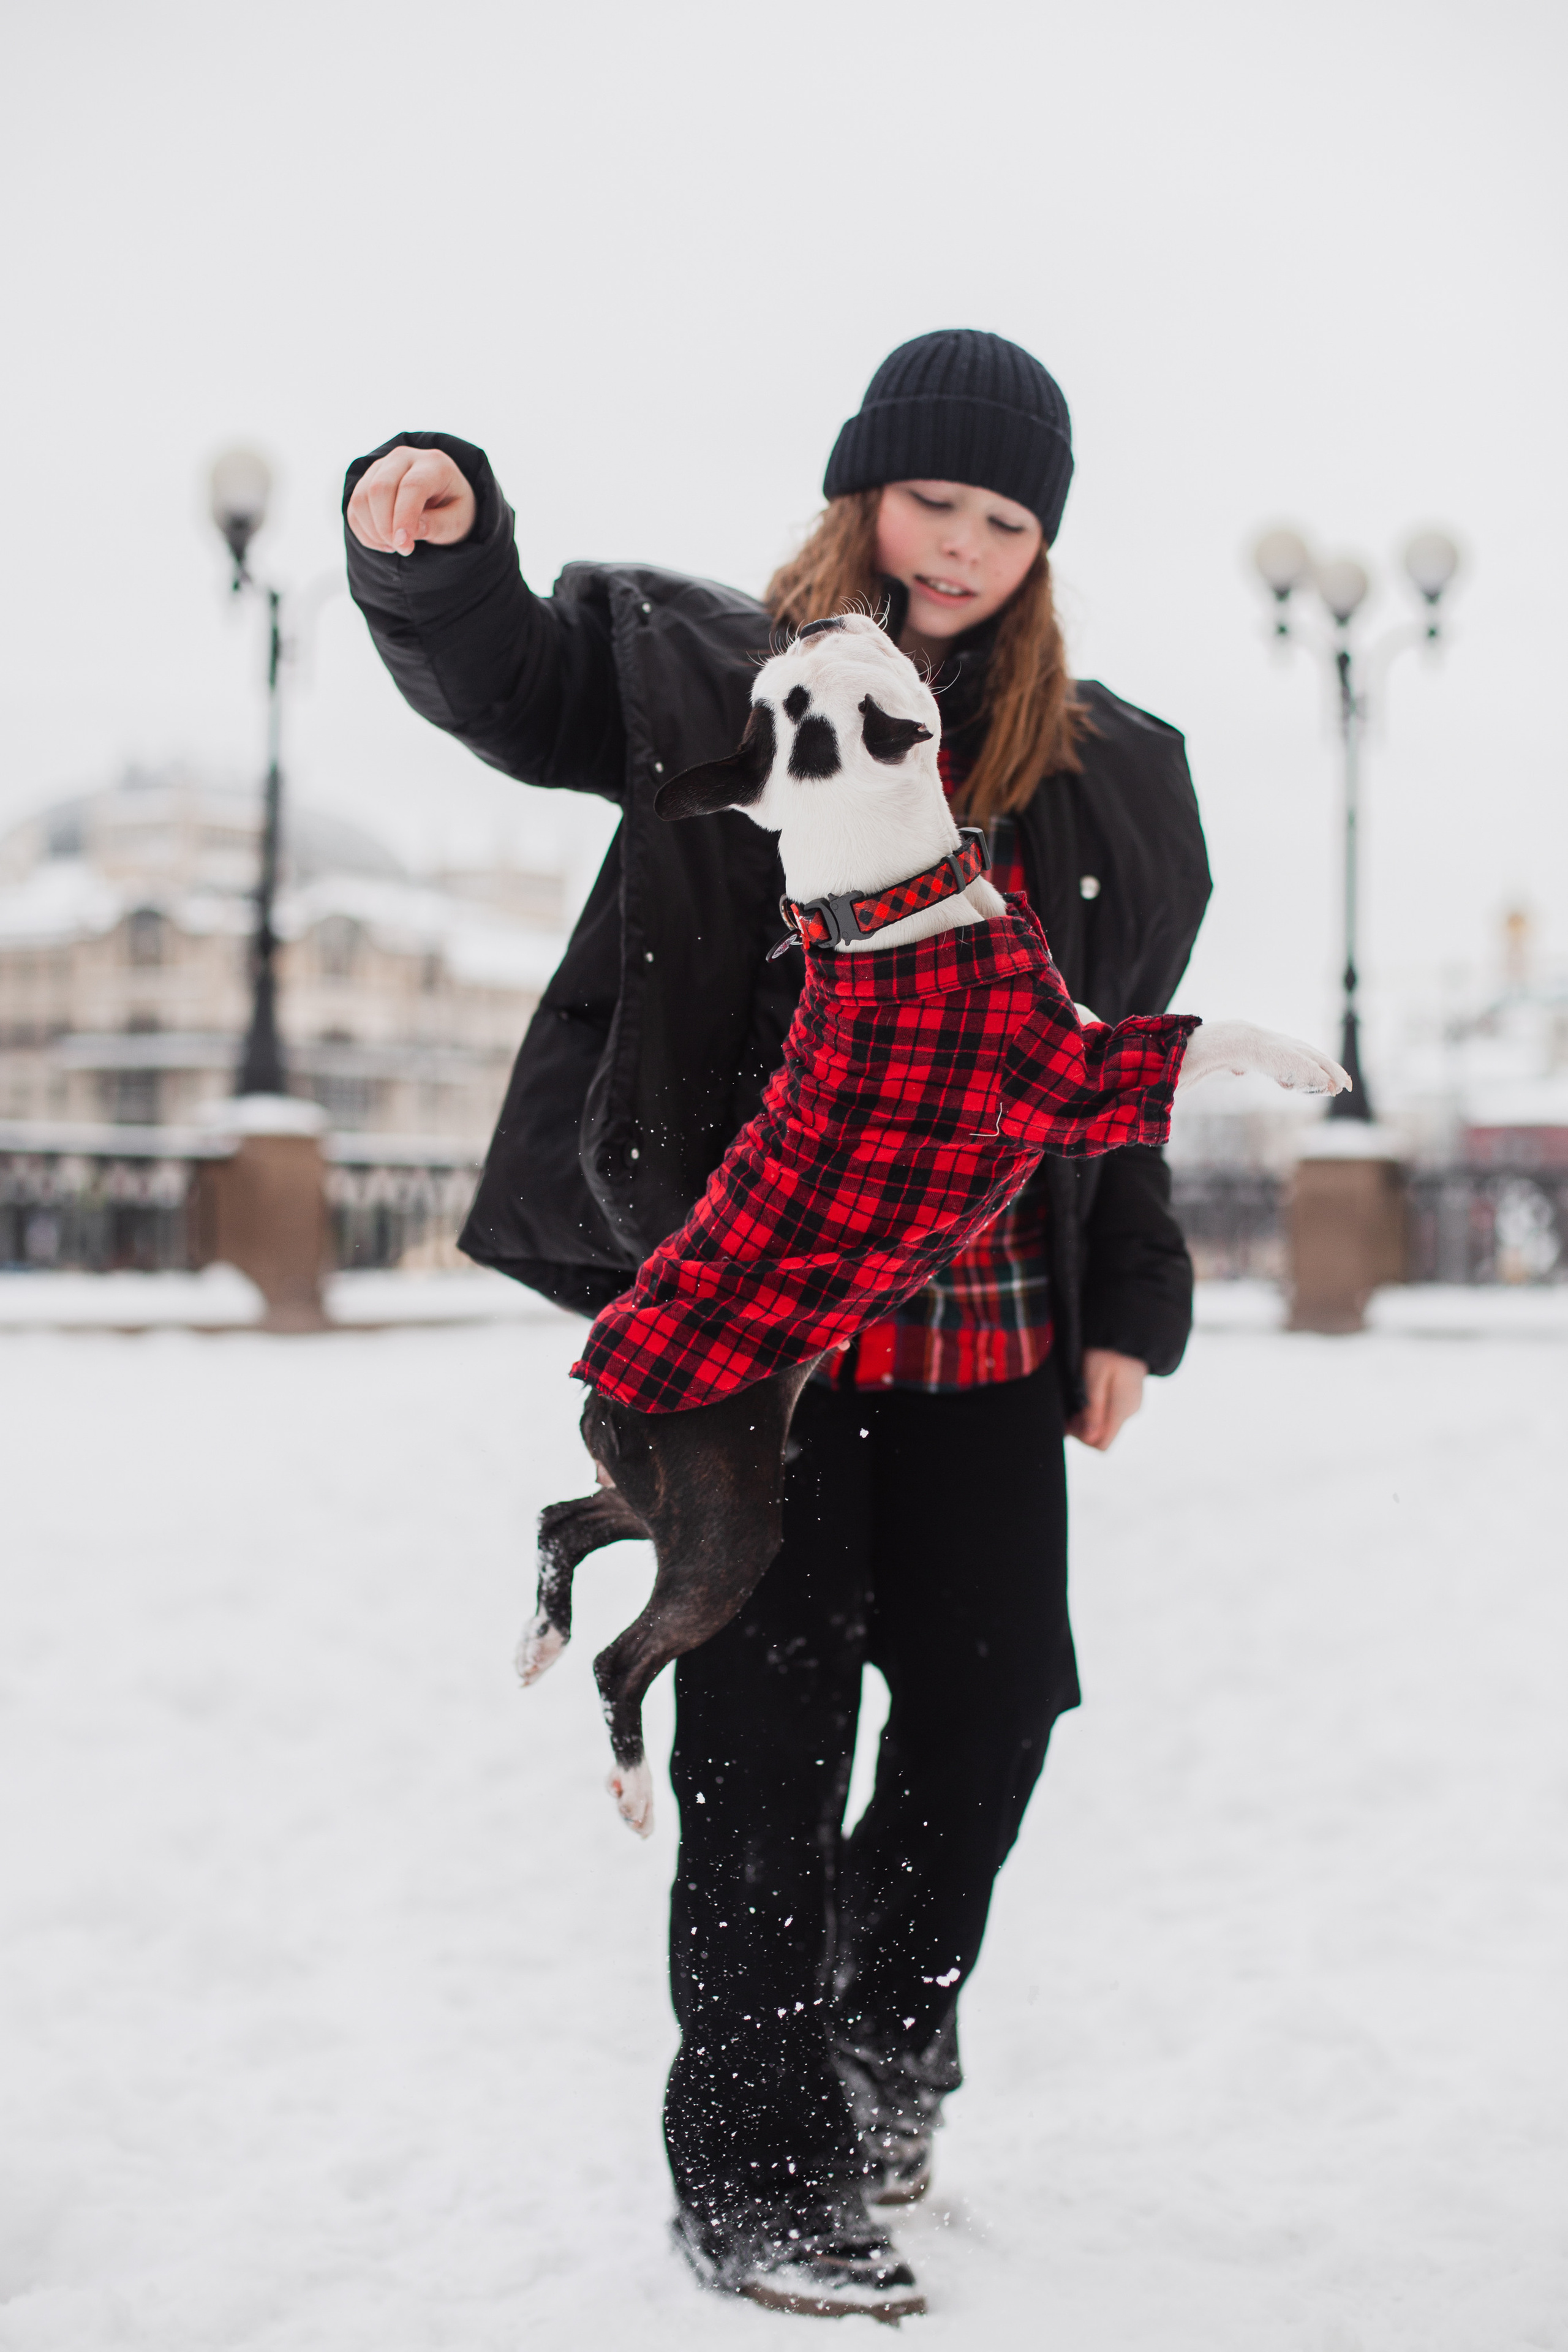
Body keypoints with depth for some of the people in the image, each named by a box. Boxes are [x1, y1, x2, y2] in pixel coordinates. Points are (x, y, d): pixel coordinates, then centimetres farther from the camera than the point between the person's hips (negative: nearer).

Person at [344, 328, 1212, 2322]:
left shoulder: (1103, 770, 12)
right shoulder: (715, 677, 3)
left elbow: (1119, 1059, 16)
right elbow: (500, 674, -9)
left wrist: (1129, 1311, 12)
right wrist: (431, 541, -31)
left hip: (989, 1327, 4)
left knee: (997, 1691, 8)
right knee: (770, 1728, -1)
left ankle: (888, 2025, 36)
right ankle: (759, 2174, 12)